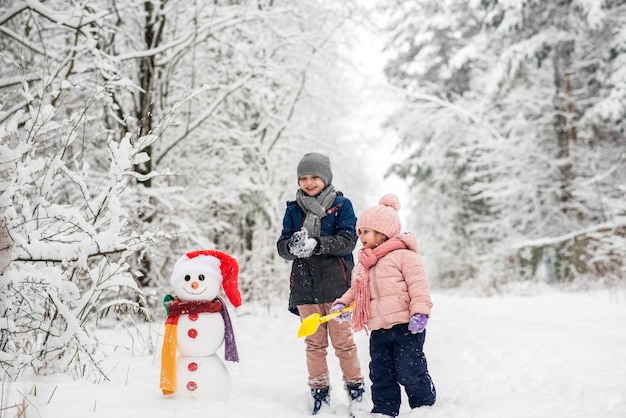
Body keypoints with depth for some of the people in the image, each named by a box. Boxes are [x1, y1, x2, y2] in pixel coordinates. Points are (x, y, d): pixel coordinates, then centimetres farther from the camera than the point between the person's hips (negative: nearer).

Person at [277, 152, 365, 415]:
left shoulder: (341, 205, 1)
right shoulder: (293, 209, 11)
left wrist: (317, 244, -25)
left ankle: (356, 387, 17)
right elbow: (282, 246, 5)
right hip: (304, 285, 3)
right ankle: (319, 394, 15)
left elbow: (348, 241, -10)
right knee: (314, 342, 7)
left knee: (342, 340, 1)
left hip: (336, 284, -3)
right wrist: (292, 246, -19)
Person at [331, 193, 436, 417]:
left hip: (405, 326, -7)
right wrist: (342, 304, 8)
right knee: (380, 373, 9)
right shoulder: (364, 264, 17)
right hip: (378, 330, 7)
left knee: (409, 370, -2)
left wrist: (420, 312, -22)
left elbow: (418, 285, -13)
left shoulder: (403, 255, -7)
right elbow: (356, 290, 24)